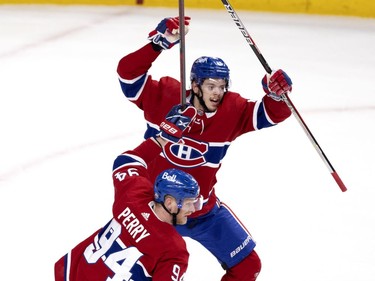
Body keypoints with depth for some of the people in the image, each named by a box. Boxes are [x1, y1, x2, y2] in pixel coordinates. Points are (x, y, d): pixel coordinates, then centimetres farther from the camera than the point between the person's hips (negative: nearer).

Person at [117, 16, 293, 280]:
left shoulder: (232, 110, -11)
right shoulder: (162, 96, -16)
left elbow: (271, 113, -12)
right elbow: (129, 72, -23)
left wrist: (277, 93, -35)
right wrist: (159, 42, -36)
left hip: (203, 212, 2)